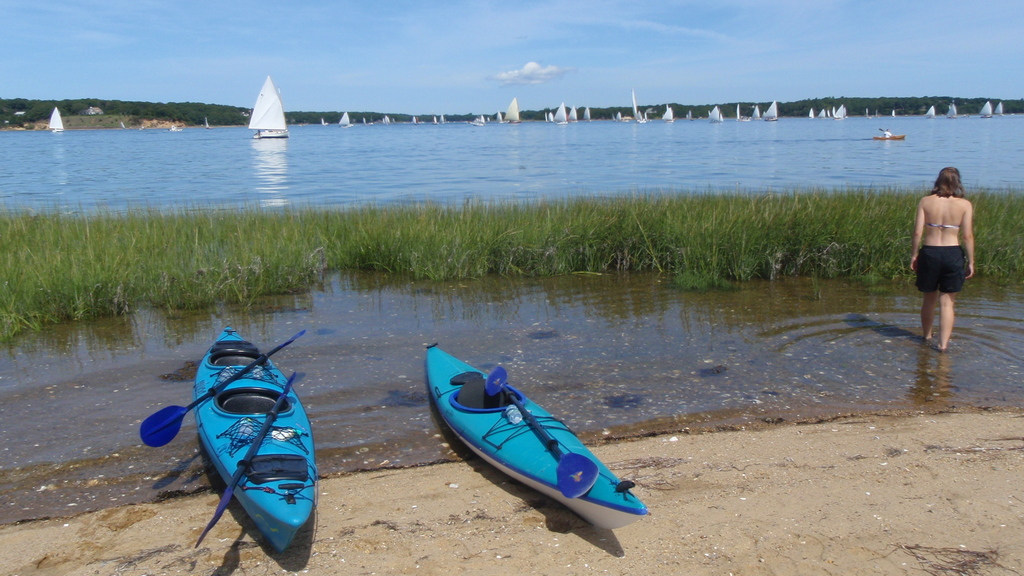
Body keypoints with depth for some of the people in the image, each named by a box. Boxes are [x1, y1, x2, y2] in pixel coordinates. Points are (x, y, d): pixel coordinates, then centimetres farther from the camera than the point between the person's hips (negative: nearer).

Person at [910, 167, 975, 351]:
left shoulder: (925, 202, -2)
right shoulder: (965, 204, -3)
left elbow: (918, 232, -4)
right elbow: (968, 236, -6)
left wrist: (914, 255, 6)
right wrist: (970, 262, 2)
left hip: (929, 253, 1)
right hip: (953, 254, -1)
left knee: (929, 299, 18)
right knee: (947, 303, 6)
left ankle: (926, 336, 35)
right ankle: (943, 343, 2)